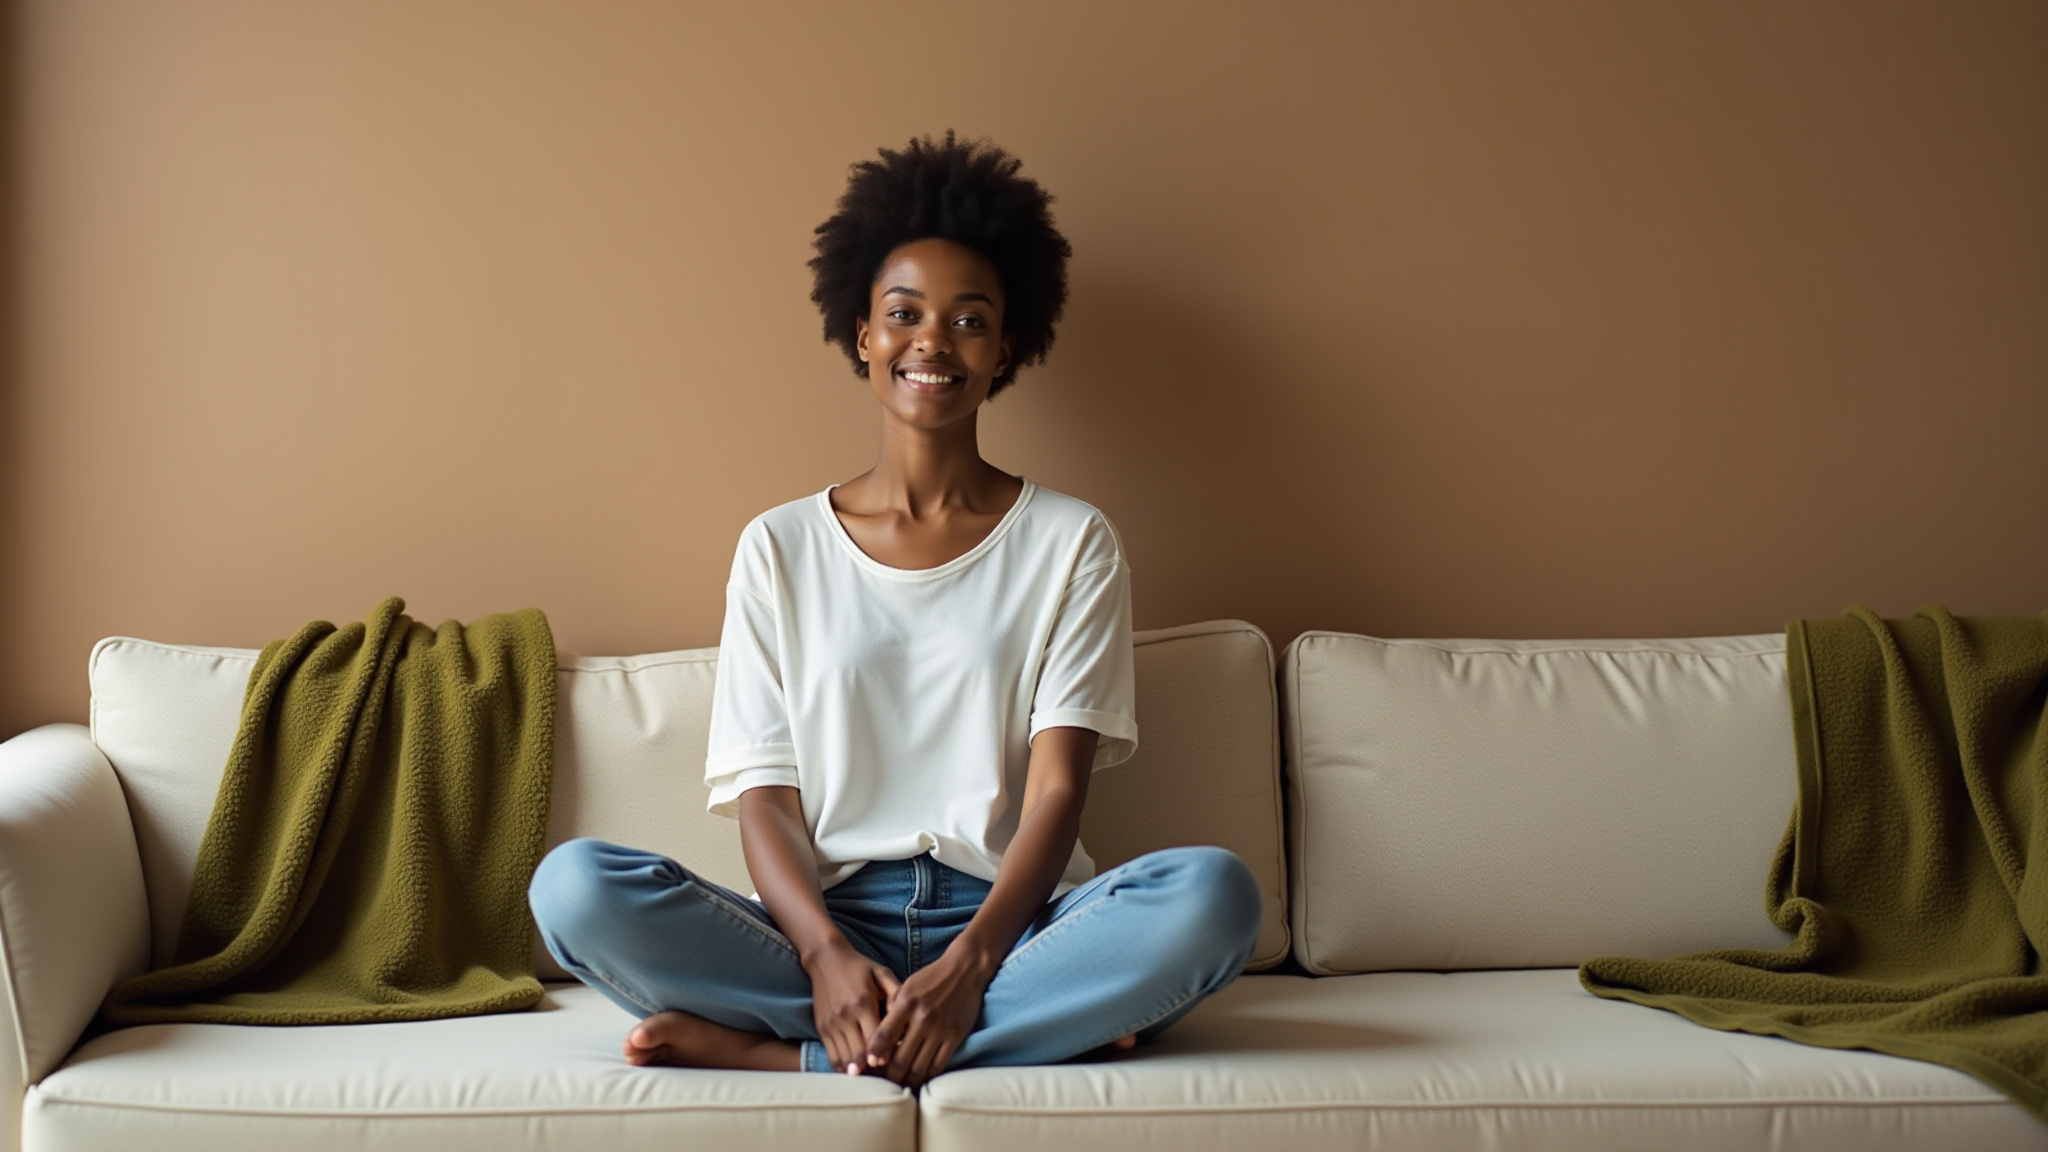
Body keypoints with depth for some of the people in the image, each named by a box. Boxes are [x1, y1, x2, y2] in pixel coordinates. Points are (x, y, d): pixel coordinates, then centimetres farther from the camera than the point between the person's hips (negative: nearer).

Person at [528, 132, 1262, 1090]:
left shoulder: (1070, 544, 9)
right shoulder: (780, 547, 11)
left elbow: (1055, 789, -2)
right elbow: (763, 796, 3)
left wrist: (968, 964, -21)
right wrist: (827, 956, -18)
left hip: (1008, 924, 0)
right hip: (828, 926, 1)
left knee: (1213, 892, -32)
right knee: (573, 885, -25)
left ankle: (772, 1050, -25)